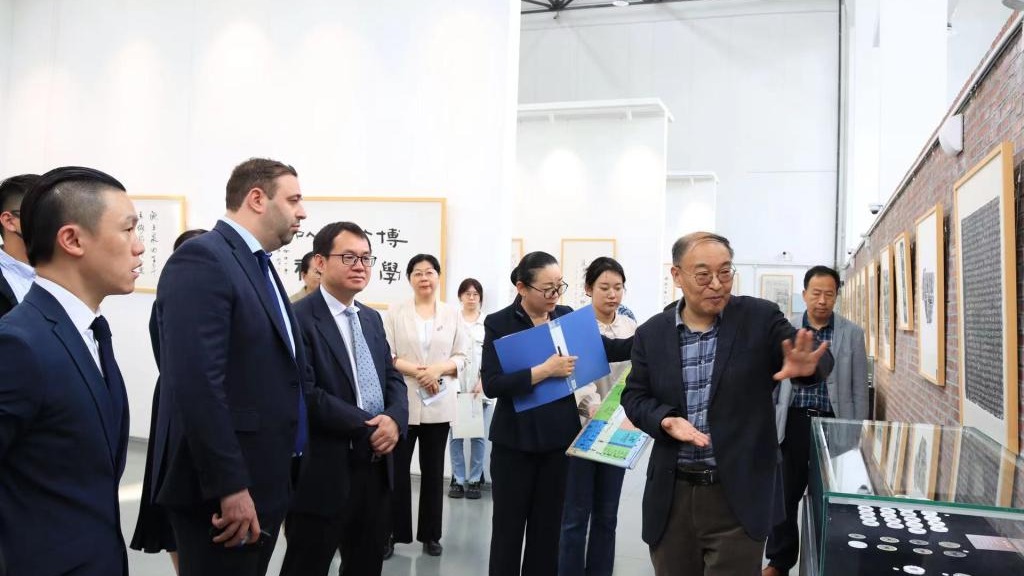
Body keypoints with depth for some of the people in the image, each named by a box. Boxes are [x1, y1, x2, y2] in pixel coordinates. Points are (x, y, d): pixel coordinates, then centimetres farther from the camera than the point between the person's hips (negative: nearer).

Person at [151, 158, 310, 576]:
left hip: (265, 481, 9)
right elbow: (196, 383, -24)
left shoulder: (260, 266, 14)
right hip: (223, 489, -9)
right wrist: (230, 486, -23)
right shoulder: (202, 258, -16)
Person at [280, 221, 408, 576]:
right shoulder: (299, 318, -13)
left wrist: (394, 419, -10)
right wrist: (368, 426, -18)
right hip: (323, 474, -7)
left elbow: (393, 377, 11)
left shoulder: (372, 318, 13)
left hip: (376, 469, 8)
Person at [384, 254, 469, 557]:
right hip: (402, 401, -1)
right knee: (397, 470, 3)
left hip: (438, 403, 2)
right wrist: (414, 370, -18)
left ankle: (430, 534, 23)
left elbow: (462, 356, 3)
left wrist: (438, 369, -15)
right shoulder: (396, 312, 1)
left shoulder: (452, 313, 5)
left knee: (433, 471, 11)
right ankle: (392, 533, 15)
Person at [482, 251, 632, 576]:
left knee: (548, 526, 13)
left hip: (558, 437, 4)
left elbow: (606, 349, 4)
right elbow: (492, 384, -19)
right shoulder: (499, 324, -10)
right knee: (509, 526, 8)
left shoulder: (566, 316, 2)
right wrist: (545, 370, -24)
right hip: (515, 440, -3)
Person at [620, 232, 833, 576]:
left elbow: (821, 360, -6)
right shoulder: (652, 333, 2)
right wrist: (666, 420, -16)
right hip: (671, 495, 3)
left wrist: (806, 366, -31)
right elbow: (634, 397, 5)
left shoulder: (760, 318, -3)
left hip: (738, 495, -2)